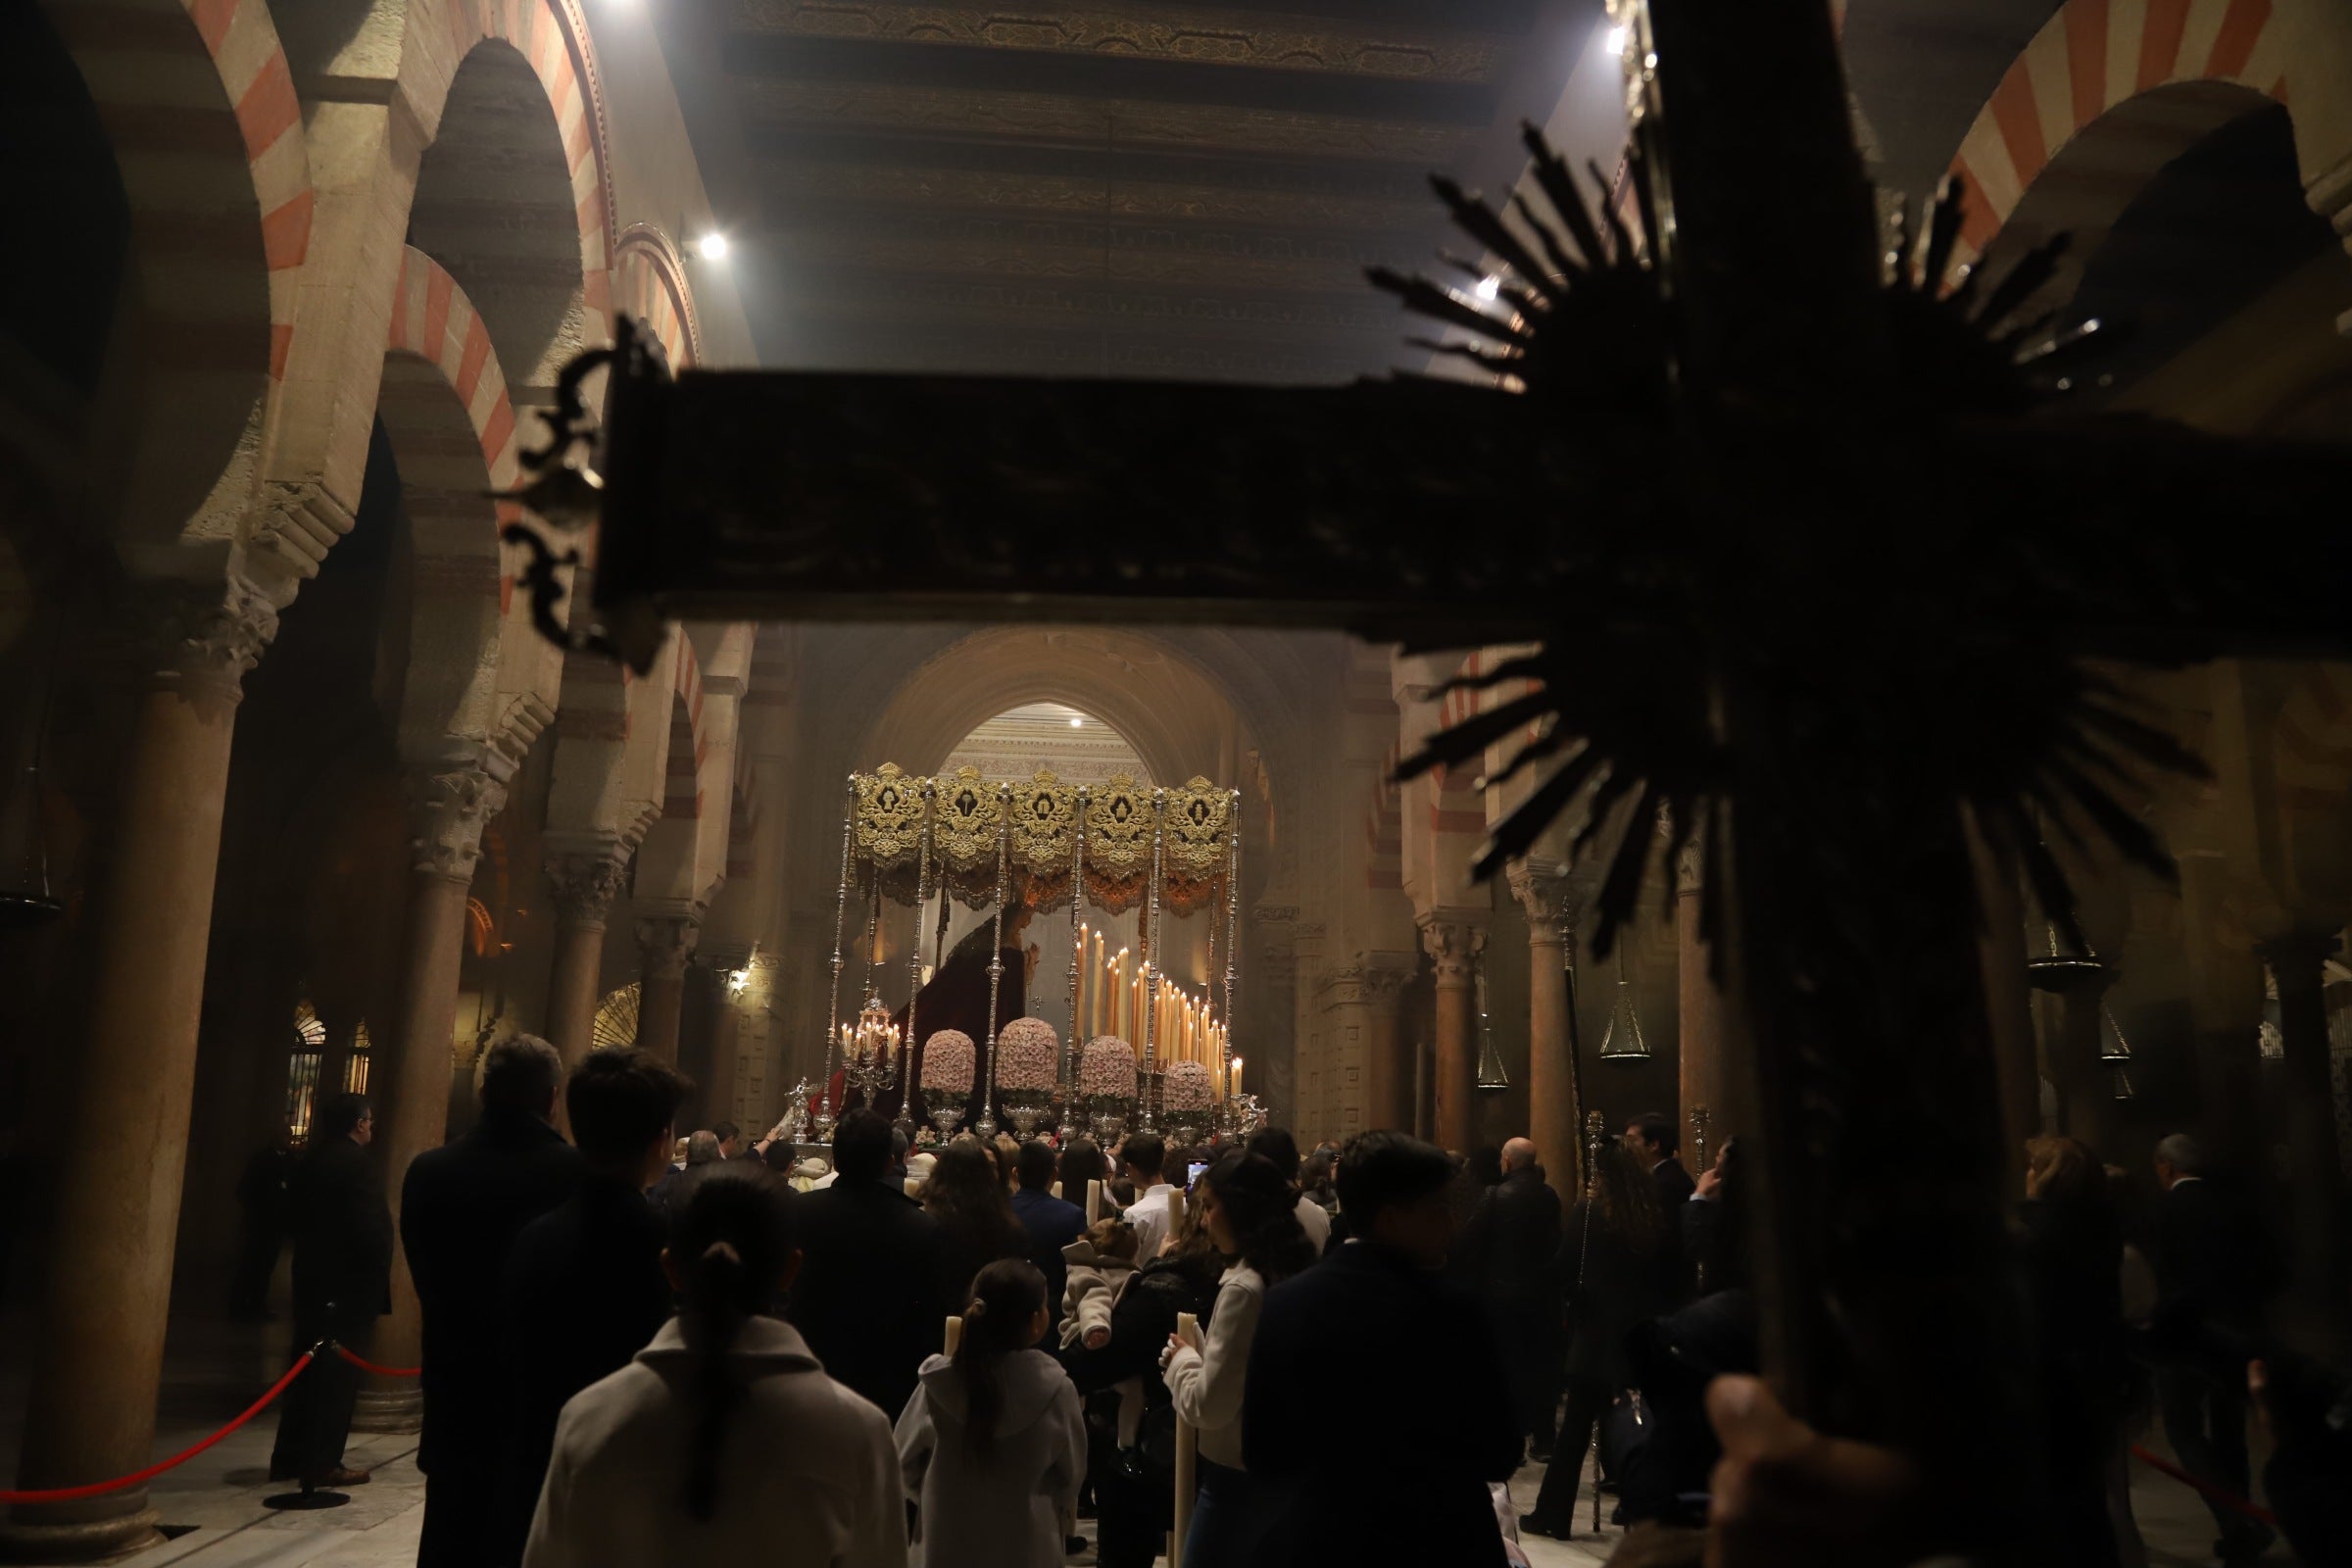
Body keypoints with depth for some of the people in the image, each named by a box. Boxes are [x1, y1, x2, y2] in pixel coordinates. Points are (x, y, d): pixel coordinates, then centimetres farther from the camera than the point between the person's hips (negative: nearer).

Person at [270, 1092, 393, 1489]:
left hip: (311, 1279, 8)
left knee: (309, 1369, 16)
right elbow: (371, 1226, -20)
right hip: (350, 1282, -8)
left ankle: (289, 1458, 22)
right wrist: (378, 1278, -8)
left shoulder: (309, 1161, 9)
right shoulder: (357, 1163, -17)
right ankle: (322, 1465, 2)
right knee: (339, 1374, -1)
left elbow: (295, 1209, 13)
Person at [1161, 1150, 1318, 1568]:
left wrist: (1182, 1358, -3)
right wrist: (1200, 1356, 13)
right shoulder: (1298, 1275, 3)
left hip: (1237, 1479, -8)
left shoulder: (1244, 1288, -22)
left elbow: (1208, 1405, -19)